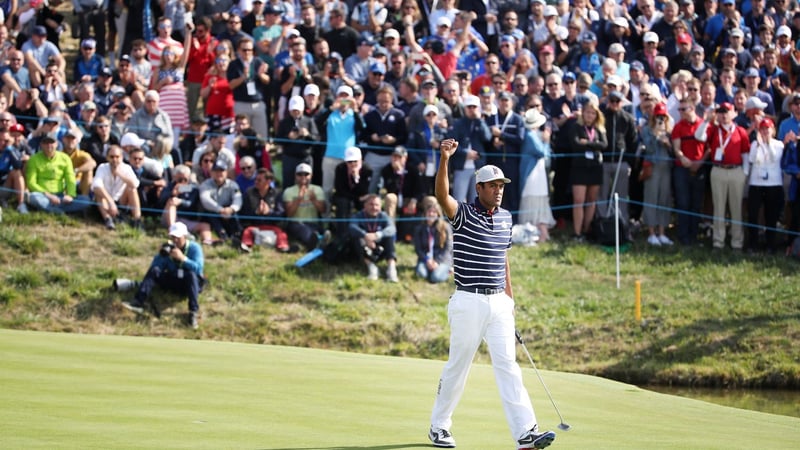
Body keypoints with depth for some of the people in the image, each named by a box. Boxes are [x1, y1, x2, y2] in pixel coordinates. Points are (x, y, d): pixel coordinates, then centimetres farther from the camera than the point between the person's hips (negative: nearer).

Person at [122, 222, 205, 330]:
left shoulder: (194, 248, -10)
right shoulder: (169, 248, 1)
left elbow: (198, 268, -25)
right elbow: (154, 266, -6)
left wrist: (182, 258, -36)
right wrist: (161, 255, -24)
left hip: (191, 283, -4)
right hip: (172, 281, 4)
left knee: (191, 274, -38)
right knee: (154, 270, -20)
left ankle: (194, 312, -44)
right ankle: (138, 303, -35)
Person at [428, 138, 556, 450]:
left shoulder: (505, 218, 11)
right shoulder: (463, 214, -6)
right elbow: (442, 194, -27)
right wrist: (444, 159, -40)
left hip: (499, 303, 5)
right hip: (468, 303, -5)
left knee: (507, 365, -3)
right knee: (457, 367, 5)